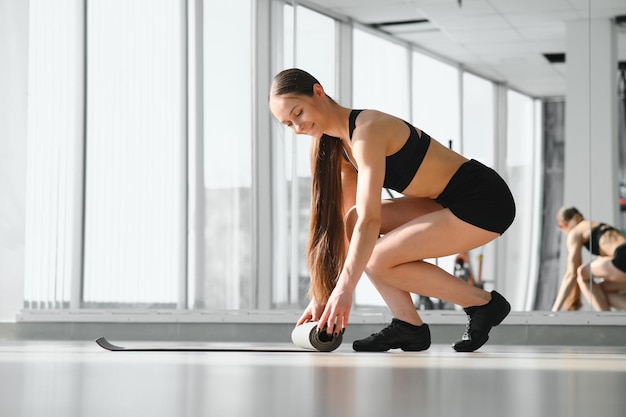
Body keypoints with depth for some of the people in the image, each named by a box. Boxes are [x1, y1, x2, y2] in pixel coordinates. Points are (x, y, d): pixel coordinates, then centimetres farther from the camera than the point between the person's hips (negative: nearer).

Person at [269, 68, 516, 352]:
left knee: (378, 259, -16)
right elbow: (340, 223, 7)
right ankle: (408, 325, -2)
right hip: (450, 202, 9)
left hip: (485, 202, -9)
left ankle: (484, 303, -1)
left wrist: (344, 288, -31)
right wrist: (322, 293, 1)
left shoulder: (367, 130, -21)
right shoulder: (338, 147, 6)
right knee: (353, 221, -2)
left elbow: (370, 220, -29)